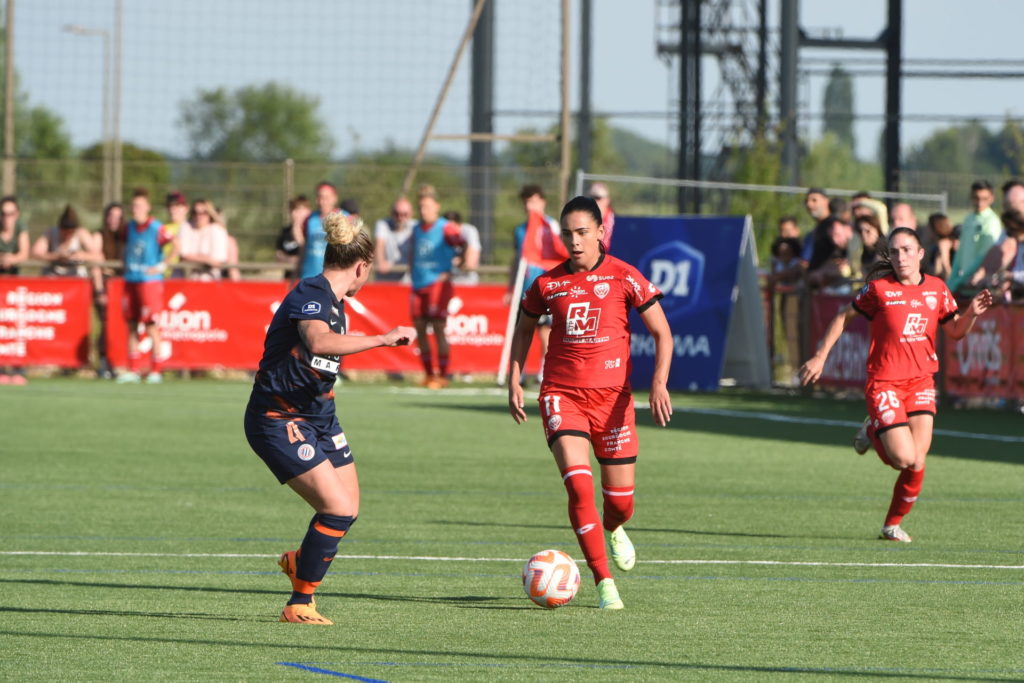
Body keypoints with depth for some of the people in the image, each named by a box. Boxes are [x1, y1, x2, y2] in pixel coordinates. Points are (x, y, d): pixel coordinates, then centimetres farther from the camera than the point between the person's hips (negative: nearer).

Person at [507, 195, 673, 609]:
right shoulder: (548, 283, 3)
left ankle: (613, 529, 44)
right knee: (578, 481, -21)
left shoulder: (624, 277, -3)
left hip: (611, 396, 0)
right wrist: (514, 381, 11)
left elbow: (661, 333, 0)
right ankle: (604, 583, -16)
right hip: (561, 394, 0)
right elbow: (524, 328, 20)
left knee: (621, 498, 4)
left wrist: (659, 384, -14)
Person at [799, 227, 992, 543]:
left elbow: (955, 331, 14)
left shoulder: (937, 289, 5)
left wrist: (971, 314, -8)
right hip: (883, 383, -4)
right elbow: (844, 316, 6)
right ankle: (872, 433, 20)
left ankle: (893, 524, 17)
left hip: (921, 383, 4)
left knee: (917, 462, -6)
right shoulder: (879, 288, -5)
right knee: (904, 459, -15)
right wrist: (820, 357, 4)